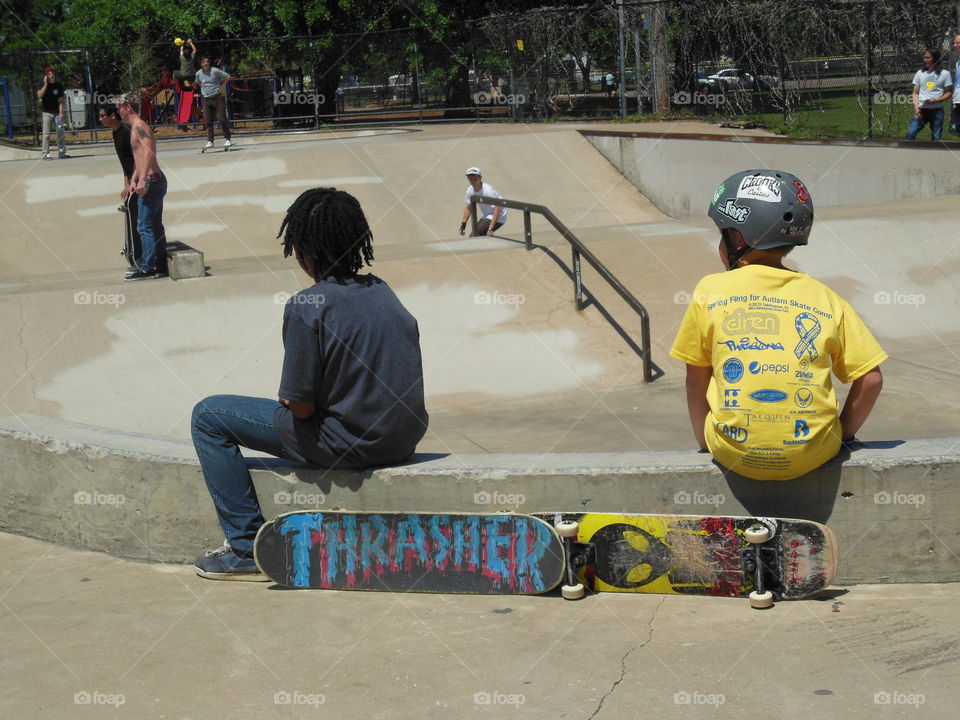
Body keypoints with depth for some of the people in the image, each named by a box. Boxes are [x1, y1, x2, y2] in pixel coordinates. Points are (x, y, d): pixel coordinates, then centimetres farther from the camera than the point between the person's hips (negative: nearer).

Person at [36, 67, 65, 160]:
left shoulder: (59, 86, 5)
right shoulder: (43, 85, 0)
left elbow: (60, 101, 1)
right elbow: (39, 95, -18)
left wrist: (61, 113, -10)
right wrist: (46, 84, -17)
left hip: (56, 113, 3)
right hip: (46, 113, -3)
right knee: (46, 134, -8)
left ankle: (63, 152, 13)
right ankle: (45, 153, -9)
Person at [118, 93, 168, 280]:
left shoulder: (139, 127, -13)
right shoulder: (135, 127, 19)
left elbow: (149, 152, -26)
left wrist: (142, 180, -30)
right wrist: (134, 179, 20)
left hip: (151, 181, -10)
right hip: (155, 181, 10)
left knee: (145, 226, -8)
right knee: (155, 226, 13)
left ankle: (147, 268, -6)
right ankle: (161, 265, 17)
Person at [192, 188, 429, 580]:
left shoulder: (306, 307, -17)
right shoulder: (382, 290, 5)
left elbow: (301, 407, -16)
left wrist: (288, 399, 7)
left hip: (349, 444, -8)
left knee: (208, 416, 6)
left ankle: (247, 547, 5)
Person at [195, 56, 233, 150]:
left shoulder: (215, 71, -6)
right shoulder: (198, 73, 5)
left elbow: (227, 77, 4)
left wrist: (220, 85, 2)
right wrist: (204, 88, 14)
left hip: (217, 98, -3)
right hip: (206, 99, 3)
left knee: (223, 119, -5)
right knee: (208, 121, -1)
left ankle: (227, 139, 3)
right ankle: (210, 141, 4)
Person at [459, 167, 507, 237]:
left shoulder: (488, 190, -25)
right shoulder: (470, 190, 0)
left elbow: (497, 209, -29)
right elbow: (468, 208, 15)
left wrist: (491, 228, -36)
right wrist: (463, 224, 6)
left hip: (497, 218, -9)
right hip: (486, 217, 9)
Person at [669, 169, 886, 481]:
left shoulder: (709, 292, -1)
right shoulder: (826, 299, 2)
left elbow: (697, 379, 6)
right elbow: (871, 379, 1)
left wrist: (706, 443, 18)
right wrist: (842, 434, 15)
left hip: (735, 456, -1)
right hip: (813, 453, 1)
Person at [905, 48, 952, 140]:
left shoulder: (944, 74, 2)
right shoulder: (920, 73, 11)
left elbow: (949, 92, 4)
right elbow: (915, 93, 12)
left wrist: (937, 100, -12)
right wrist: (916, 107, -3)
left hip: (937, 109, -2)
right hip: (921, 109, 2)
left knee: (936, 137, 1)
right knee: (911, 133, -13)